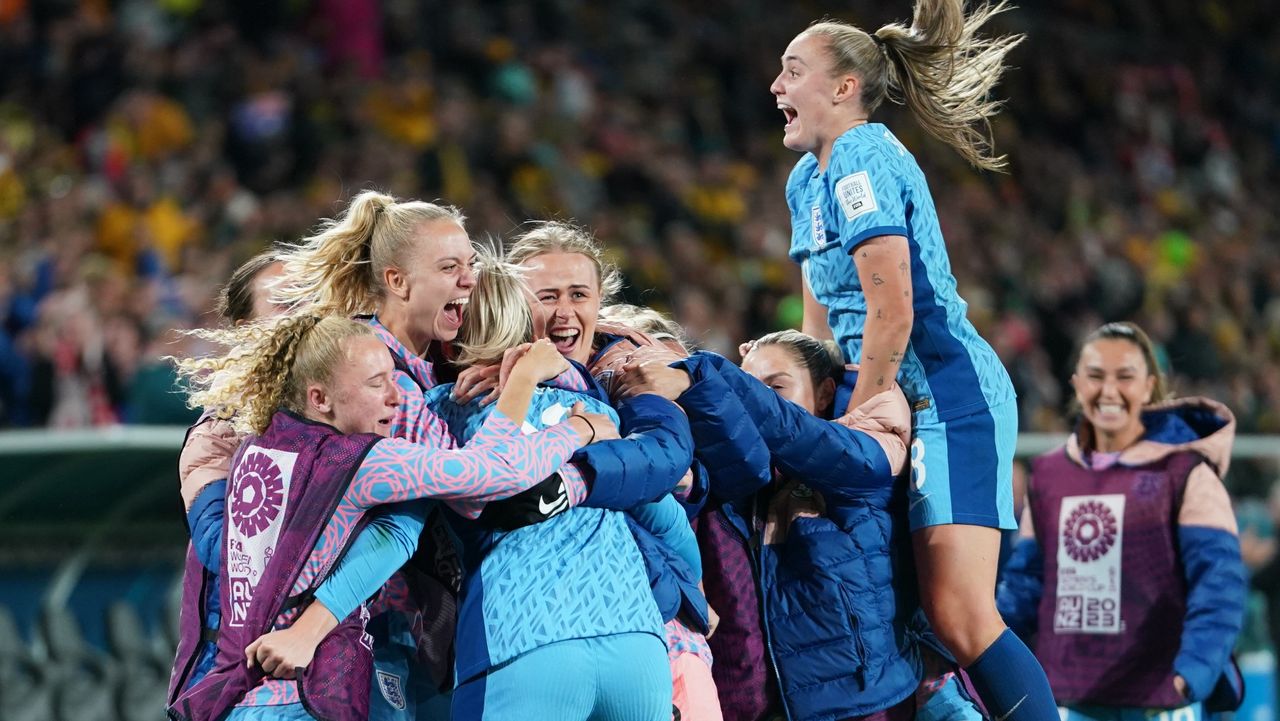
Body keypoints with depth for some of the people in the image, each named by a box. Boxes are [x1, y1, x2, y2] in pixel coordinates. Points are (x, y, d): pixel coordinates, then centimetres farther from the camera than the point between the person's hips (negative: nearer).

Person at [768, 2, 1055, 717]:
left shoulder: (861, 160, -12)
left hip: (953, 398, -10)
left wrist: (848, 429, -13)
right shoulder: (807, 179, 18)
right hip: (908, 406, 10)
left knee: (962, 617, -17)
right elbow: (822, 323, 23)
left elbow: (892, 314, -19)